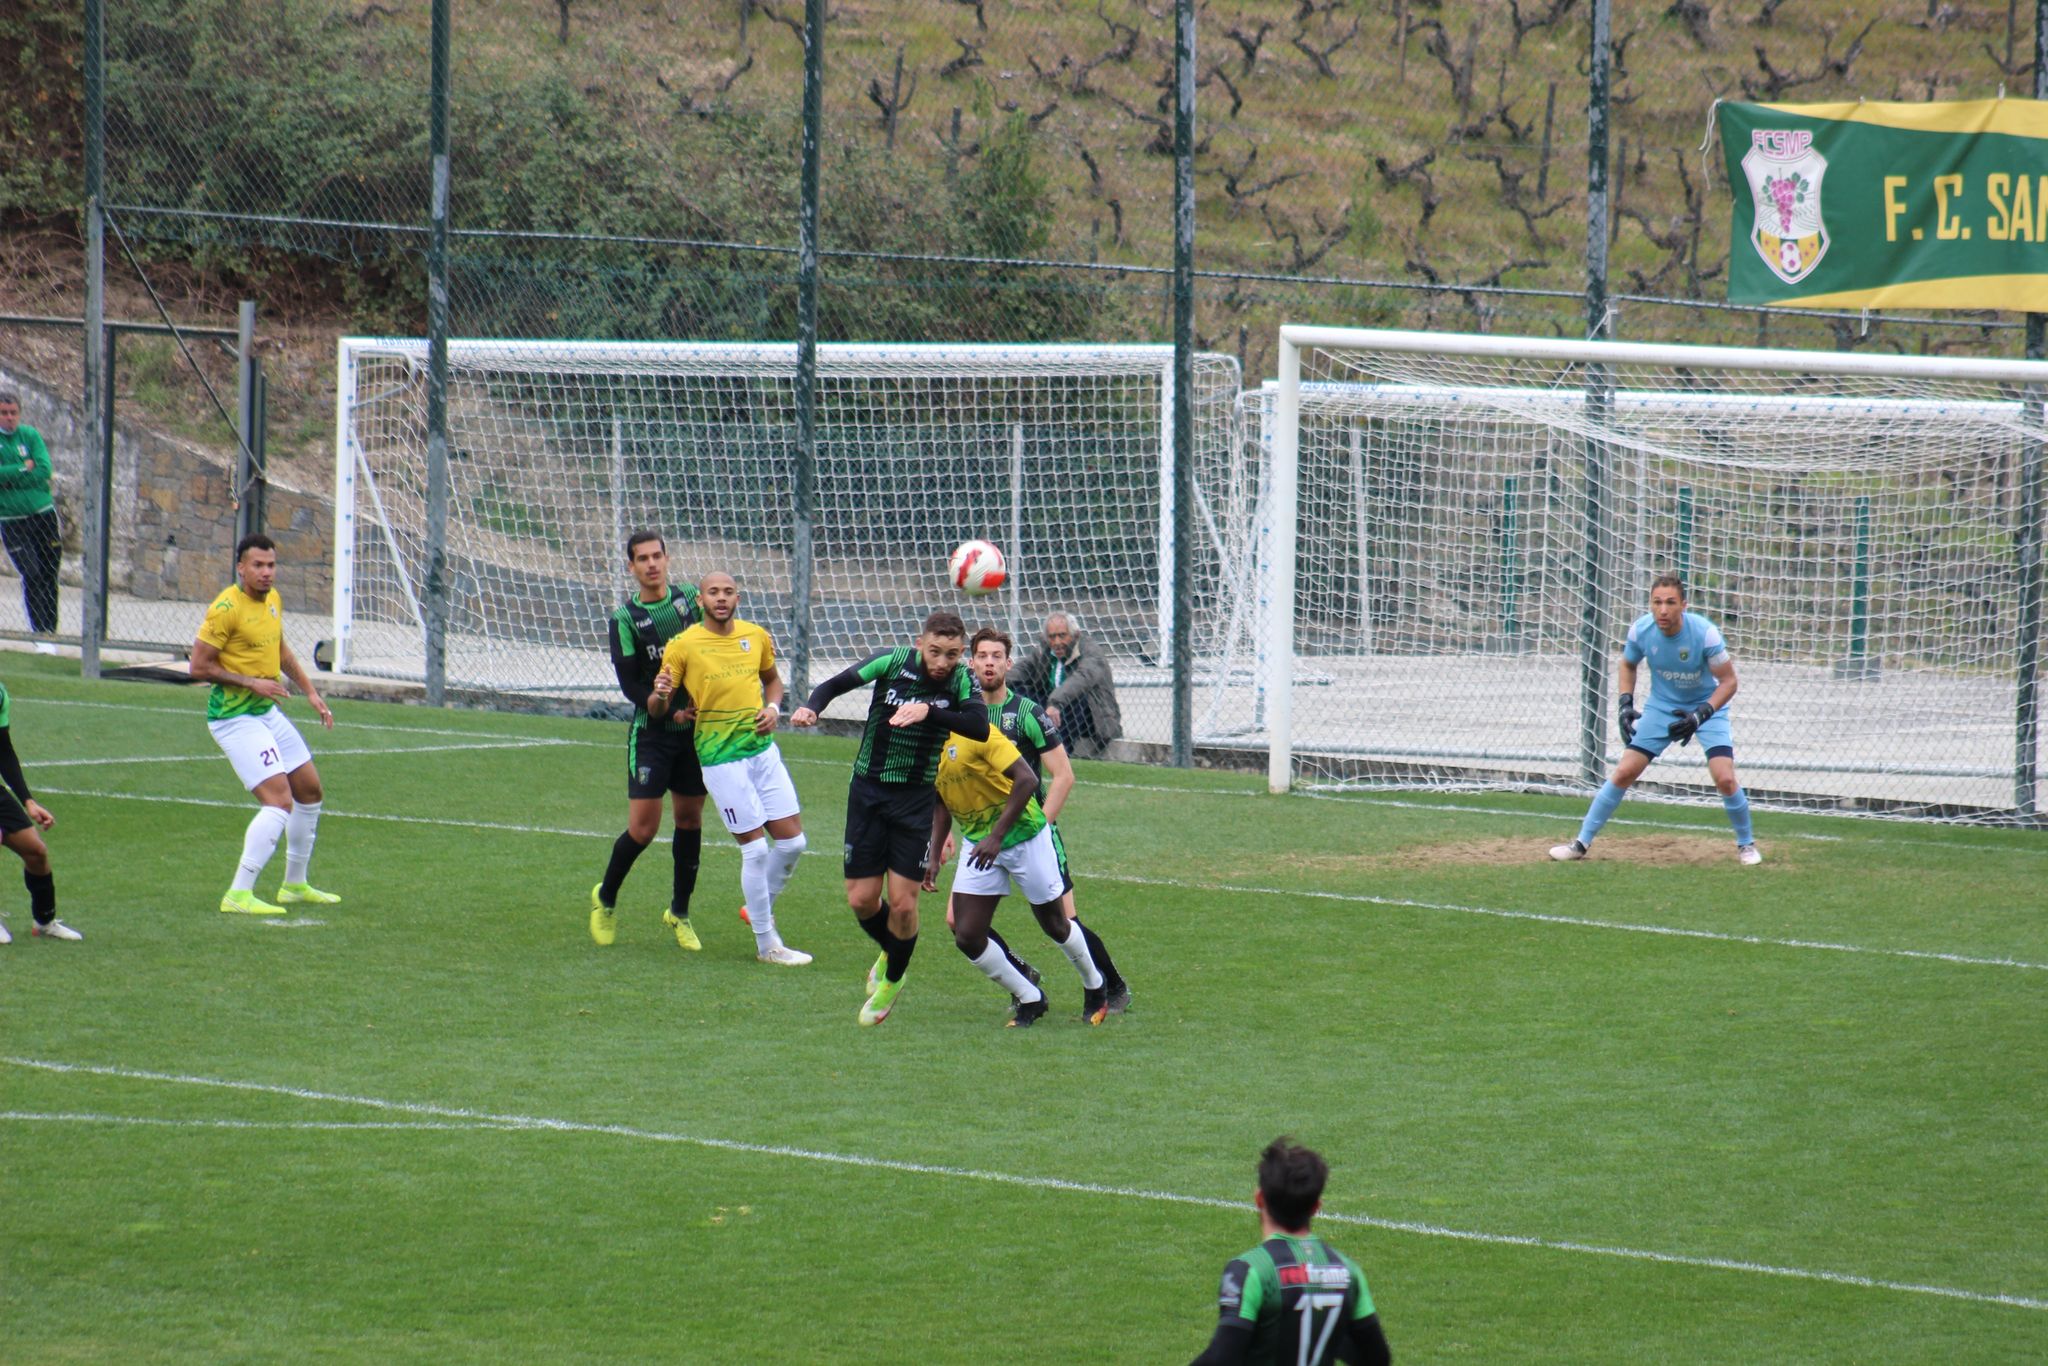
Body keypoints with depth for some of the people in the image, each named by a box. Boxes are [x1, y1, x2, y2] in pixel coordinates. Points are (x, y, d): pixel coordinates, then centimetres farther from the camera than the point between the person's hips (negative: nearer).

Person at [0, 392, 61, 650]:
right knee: (32, 576, -13)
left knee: (49, 577, 5)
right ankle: (40, 636, -12)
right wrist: (24, 469, -11)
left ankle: (50, 633, 15)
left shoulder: (30, 435, 4)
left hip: (43, 515, 2)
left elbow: (44, 471, -8)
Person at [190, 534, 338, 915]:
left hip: (268, 712, 9)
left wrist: (310, 692, 20)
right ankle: (239, 895, -20)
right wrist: (251, 682, -20)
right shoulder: (226, 608, -19)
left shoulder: (273, 599, 7)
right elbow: (199, 667, -18)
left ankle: (295, 885, 32)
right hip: (235, 719, -9)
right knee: (279, 801, -19)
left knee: (309, 790, 18)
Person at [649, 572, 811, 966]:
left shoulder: (756, 637, 6)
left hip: (763, 749, 5)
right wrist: (660, 696, -26)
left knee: (792, 841, 5)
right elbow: (656, 710, -3)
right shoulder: (683, 646, -7)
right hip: (720, 758, -5)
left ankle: (761, 907, 31)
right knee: (755, 848, -6)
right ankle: (766, 944, 6)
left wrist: (773, 708, 3)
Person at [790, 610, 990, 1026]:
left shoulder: (960, 681, -11)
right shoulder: (893, 662, -11)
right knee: (861, 899, 1)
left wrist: (929, 711, -38)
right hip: (868, 792, 1)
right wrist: (811, 707, -26)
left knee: (903, 902, -5)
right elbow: (837, 684, -5)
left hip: (917, 800, -1)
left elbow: (980, 727, -27)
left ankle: (892, 980, 22)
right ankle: (890, 952, 34)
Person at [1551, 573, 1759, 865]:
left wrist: (1701, 715, -30)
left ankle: (1746, 844, 7)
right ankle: (1582, 843, 6)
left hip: (1708, 708, -3)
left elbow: (1728, 681, -18)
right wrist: (1625, 704, -8)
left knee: (1725, 778, -17)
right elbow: (1627, 665, 5)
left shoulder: (1705, 632, -27)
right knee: (1624, 772, -5)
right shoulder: (1641, 630, -17)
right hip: (1662, 707, 3)